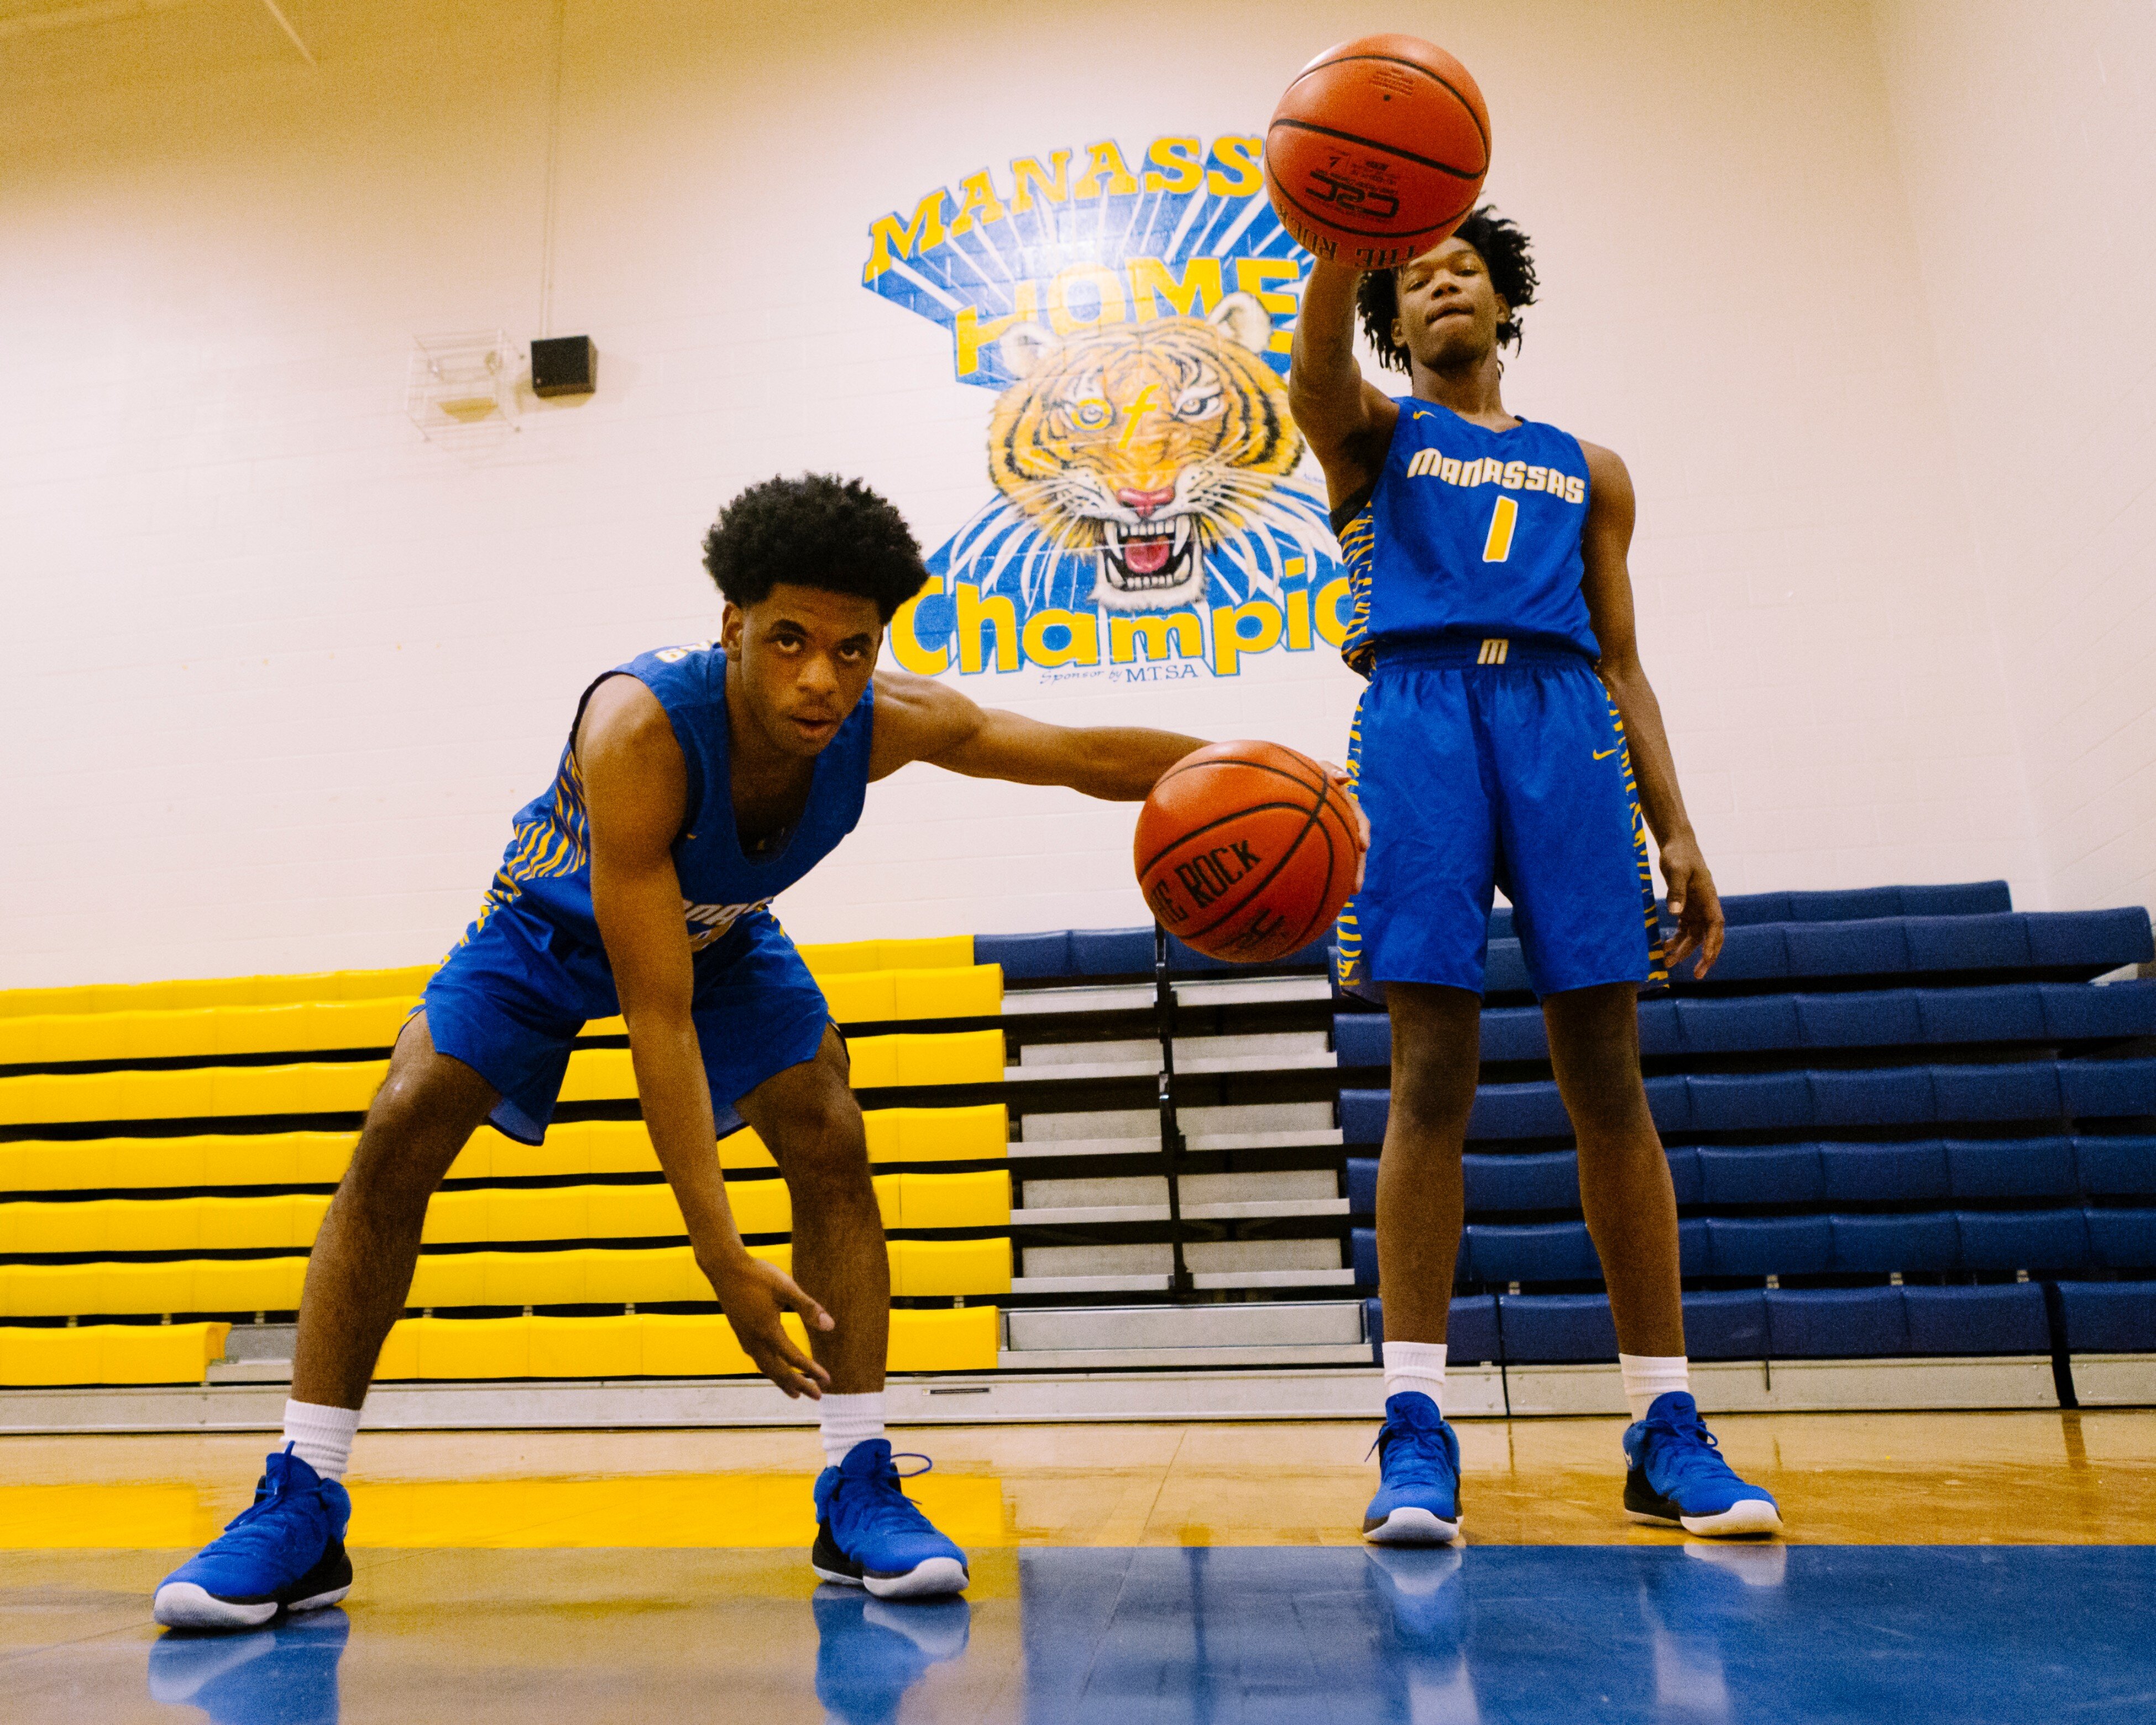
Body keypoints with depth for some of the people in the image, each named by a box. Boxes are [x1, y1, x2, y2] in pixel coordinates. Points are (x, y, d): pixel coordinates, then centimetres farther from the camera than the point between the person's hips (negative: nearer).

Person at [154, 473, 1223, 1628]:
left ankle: (859, 1492, -7)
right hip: (556, 925, -2)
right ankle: (301, 1510, -5)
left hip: (724, 933, 3)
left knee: (832, 1143, -15)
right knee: (397, 1136, -17)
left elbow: (1090, 757, -16)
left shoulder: (892, 723, -31)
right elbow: (658, 1017, -43)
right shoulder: (639, 731, -44)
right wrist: (723, 1257, -44)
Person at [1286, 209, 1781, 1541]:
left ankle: (1669, 1430, 5)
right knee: (1431, 1077, -9)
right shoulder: (1376, 432, 20)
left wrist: (1676, 829, 9)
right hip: (1419, 713, -2)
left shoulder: (1586, 471, 26)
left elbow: (1620, 659, 19)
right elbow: (1315, 377, -5)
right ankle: (1418, 1431, -5)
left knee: (1609, 1079, -3)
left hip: (1564, 720, 2)